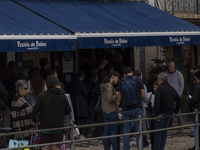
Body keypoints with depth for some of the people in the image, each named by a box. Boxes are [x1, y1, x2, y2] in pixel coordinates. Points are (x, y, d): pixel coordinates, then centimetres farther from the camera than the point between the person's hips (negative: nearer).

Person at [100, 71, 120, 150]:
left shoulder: (104, 86, 15)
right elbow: (110, 98, -26)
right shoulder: (109, 86, -15)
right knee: (113, 132, -5)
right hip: (112, 112, -9)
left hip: (105, 112, 9)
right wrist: (117, 95, -8)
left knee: (106, 132, 7)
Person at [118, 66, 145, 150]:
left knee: (126, 131, 6)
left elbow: (120, 97, 4)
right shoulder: (138, 80, -1)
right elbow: (143, 96, -1)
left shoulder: (121, 81, 3)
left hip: (125, 109, 1)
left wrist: (120, 107, 19)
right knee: (138, 131, 3)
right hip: (137, 108, -1)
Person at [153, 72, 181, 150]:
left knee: (158, 133, -2)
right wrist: (175, 111, 17)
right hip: (169, 114, 7)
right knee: (164, 132, 11)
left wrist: (157, 114, -21)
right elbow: (179, 100, 16)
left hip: (161, 114, -7)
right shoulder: (172, 88, 11)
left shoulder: (160, 89, -14)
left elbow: (157, 102, -24)